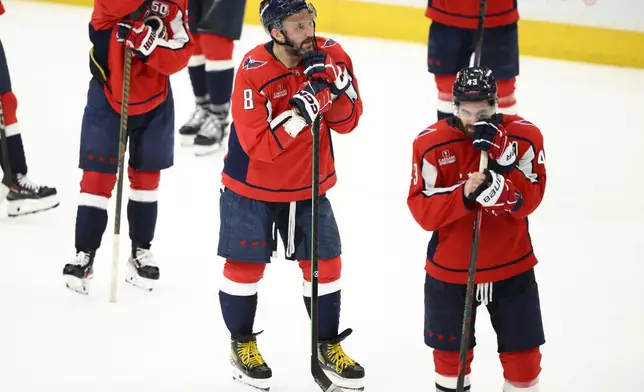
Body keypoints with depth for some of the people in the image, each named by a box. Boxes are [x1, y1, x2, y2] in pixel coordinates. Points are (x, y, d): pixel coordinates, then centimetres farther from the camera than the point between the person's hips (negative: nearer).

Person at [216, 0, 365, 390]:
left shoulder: (330, 55, -12)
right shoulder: (254, 72, -26)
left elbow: (347, 121, -9)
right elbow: (258, 145, -29)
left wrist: (334, 82, -27)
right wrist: (300, 111, -38)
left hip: (309, 185, 4)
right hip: (252, 187, -4)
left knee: (325, 264, 7)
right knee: (246, 265, 6)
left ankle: (328, 346, 24)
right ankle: (242, 343, 27)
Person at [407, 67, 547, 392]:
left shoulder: (524, 136, -10)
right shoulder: (431, 144, -12)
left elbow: (528, 201, -17)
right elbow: (422, 211, -16)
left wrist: (503, 160, -31)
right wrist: (462, 196, -32)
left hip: (512, 266, 0)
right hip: (449, 268, 0)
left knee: (522, 353, 7)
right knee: (450, 351, 15)